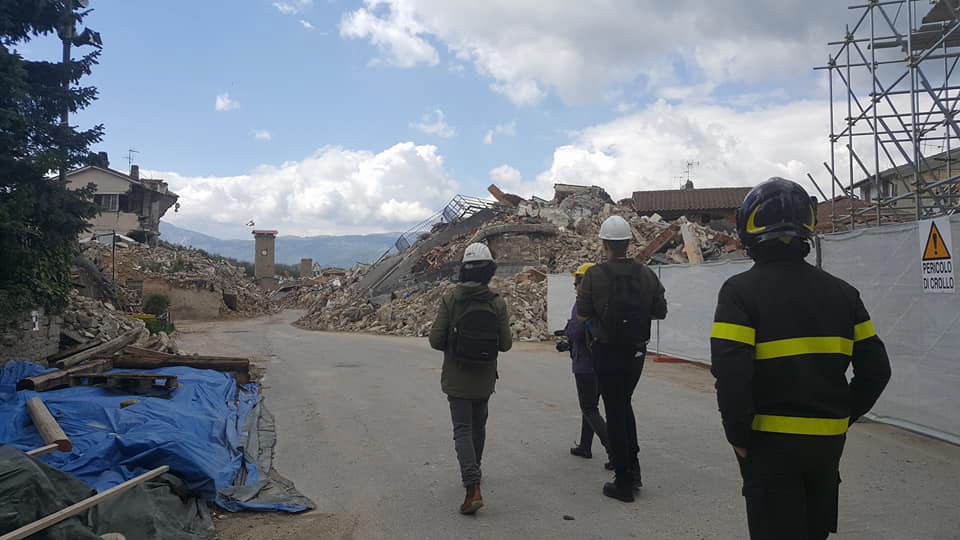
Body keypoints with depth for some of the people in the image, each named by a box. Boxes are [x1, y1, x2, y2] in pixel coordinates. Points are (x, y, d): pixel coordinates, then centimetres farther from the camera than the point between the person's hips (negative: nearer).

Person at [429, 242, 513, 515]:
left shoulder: (450, 299, -12)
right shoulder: (498, 303, -8)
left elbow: (436, 339, -13)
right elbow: (505, 343, -6)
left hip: (457, 379, -2)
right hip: (484, 379, 3)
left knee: (463, 431, -1)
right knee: (478, 426, 21)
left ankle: (473, 488, -14)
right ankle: (473, 474, 38)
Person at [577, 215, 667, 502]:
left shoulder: (594, 275, -14)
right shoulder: (646, 274, -3)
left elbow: (582, 315, -12)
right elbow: (660, 311, 3)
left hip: (607, 352, -4)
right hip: (637, 350, 4)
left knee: (615, 411, 4)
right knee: (625, 404, 22)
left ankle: (623, 481, 9)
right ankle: (633, 468, 23)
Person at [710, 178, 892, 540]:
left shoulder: (741, 291, -15)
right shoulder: (840, 292, 2)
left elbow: (730, 374, -23)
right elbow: (876, 369, 3)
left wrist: (738, 435, -9)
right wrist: (842, 417, 14)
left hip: (771, 443, -5)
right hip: (829, 441, 5)